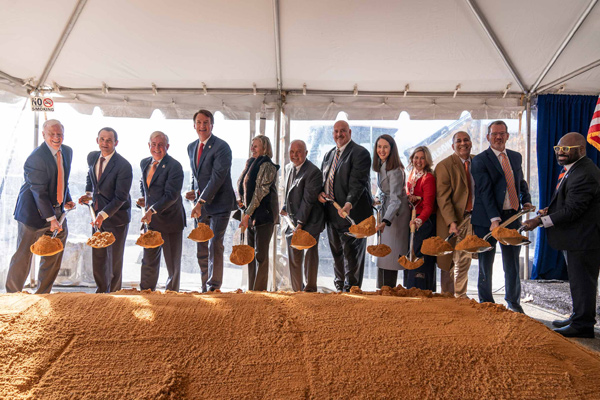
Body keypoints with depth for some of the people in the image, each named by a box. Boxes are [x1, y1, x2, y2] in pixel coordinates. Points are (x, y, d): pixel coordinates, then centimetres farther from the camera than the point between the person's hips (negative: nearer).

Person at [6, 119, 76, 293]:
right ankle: (13, 295, 23)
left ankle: (42, 295, 28)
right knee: (23, 256, 4)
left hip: (56, 210, 8)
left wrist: (67, 200, 8)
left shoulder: (67, 151, 4)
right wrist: (51, 219, -21)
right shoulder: (36, 158, -20)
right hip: (34, 212, -7)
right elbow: (39, 192, -21)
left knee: (53, 257, 13)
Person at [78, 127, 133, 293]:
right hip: (98, 214, 6)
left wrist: (103, 215, -29)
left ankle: (114, 294, 24)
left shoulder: (124, 166, -20)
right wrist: (88, 193, 4)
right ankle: (101, 291, 33)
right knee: (97, 256, 14)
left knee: (114, 259, 5)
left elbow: (120, 197, -20)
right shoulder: (92, 157, 1)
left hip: (116, 217, -6)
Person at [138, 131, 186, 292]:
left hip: (170, 220, -6)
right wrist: (144, 198, 9)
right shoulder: (144, 163, 8)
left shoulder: (174, 166, -15)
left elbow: (171, 195, -22)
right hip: (151, 220, 6)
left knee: (173, 263, 8)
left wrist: (153, 210, -29)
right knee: (149, 260, 16)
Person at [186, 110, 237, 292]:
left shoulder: (221, 147, -12)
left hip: (219, 204, -7)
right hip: (201, 205, 7)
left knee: (215, 246, -9)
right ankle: (205, 288, 22)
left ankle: (214, 287, 4)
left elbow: (217, 177, -20)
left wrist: (200, 202, -22)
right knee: (202, 249, 10)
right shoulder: (191, 147, 12)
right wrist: (193, 191, 4)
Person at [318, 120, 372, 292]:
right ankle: (340, 287, 31)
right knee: (337, 252, 17)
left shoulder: (360, 153, -7)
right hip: (331, 212, 8)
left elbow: (358, 182, -19)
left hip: (351, 212, -8)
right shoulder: (329, 154, 18)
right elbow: (322, 178, 22)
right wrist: (319, 192, 0)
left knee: (352, 254, -2)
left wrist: (349, 204, -32)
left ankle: (350, 289, 9)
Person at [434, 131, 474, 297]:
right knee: (449, 261, 4)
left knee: (464, 260, 14)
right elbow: (443, 198, -15)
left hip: (471, 218, 5)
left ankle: (460, 295, 29)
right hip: (452, 220, -5)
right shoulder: (444, 165, -10)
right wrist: (451, 222, -24)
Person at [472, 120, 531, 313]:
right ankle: (486, 303, 22)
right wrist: (494, 219, -22)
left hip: (512, 216, 5)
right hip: (487, 219, -5)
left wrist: (526, 200, 3)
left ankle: (513, 302, 31)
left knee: (513, 263, 13)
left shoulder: (516, 157, 12)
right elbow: (485, 191, -15)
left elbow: (521, 182, 23)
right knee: (486, 263, 6)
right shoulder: (480, 160, -6)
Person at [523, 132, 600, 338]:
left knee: (582, 281, 0)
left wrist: (540, 221, -22)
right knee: (578, 281, 21)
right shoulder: (572, 169, 12)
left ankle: (582, 325, 12)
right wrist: (550, 210, 7)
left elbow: (572, 210, -26)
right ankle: (578, 318, 36)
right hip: (576, 238, 11)